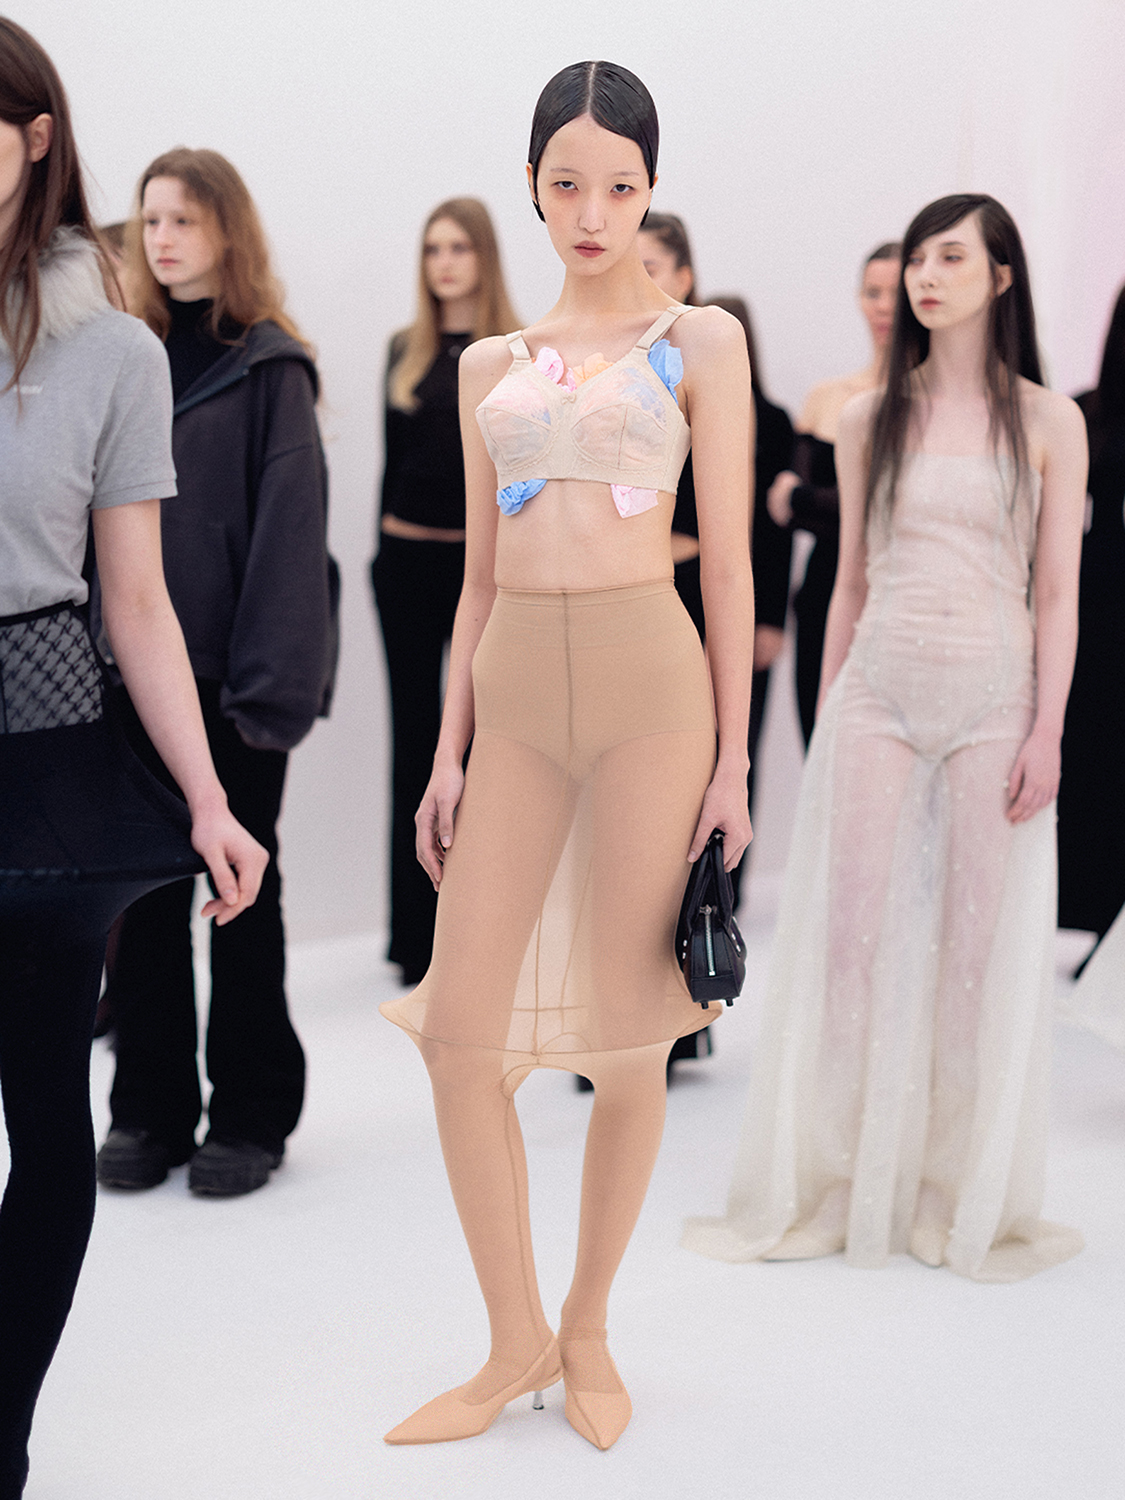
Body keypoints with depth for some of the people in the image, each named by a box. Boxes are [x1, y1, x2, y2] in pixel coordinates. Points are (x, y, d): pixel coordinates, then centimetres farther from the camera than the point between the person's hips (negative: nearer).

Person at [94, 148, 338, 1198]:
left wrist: (275, 681, -18)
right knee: (143, 892, 9)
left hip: (230, 676, -4)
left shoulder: (268, 369, -5)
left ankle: (251, 1112, 17)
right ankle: (150, 1106, 19)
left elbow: (290, 531, -11)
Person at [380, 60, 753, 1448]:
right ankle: (515, 1344, 15)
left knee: (627, 1034, 2)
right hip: (516, 699, 4)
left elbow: (728, 560, 2)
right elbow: (480, 577, 16)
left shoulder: (700, 342, 5)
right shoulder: (490, 366, 15)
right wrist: (448, 754, 11)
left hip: (648, 683, -3)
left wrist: (731, 760, -3)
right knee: (461, 1034, -1)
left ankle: (587, 1333, 20)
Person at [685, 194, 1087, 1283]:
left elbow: (1057, 592, 0)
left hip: (993, 693, -1)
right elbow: (852, 580, 12)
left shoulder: (1048, 422, 2)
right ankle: (828, 1188, 13)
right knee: (850, 934, 2)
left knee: (982, 944, 3)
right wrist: (826, 712, 10)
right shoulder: (870, 421, 8)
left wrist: (1048, 729, -8)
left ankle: (965, 1197, 17)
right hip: (879, 688, 2)